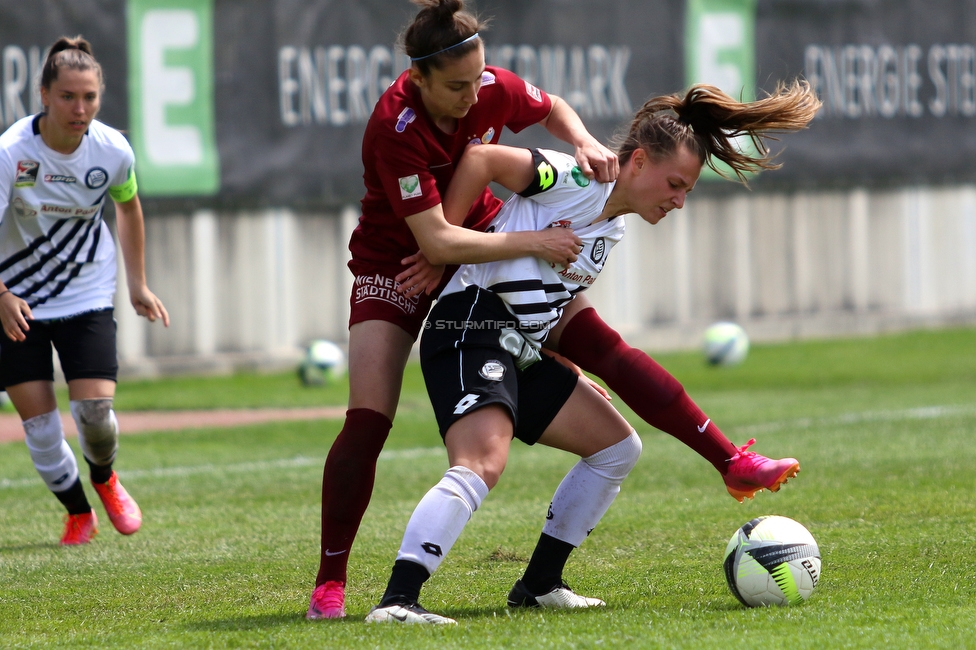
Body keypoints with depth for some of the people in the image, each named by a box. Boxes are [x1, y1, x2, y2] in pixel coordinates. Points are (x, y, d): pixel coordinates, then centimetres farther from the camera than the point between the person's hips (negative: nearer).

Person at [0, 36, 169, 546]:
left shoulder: (112, 151, -11)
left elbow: (128, 206, 11)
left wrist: (137, 284, 15)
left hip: (87, 294, 2)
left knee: (95, 411, -11)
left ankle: (104, 478, 24)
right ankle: (78, 513, 20)